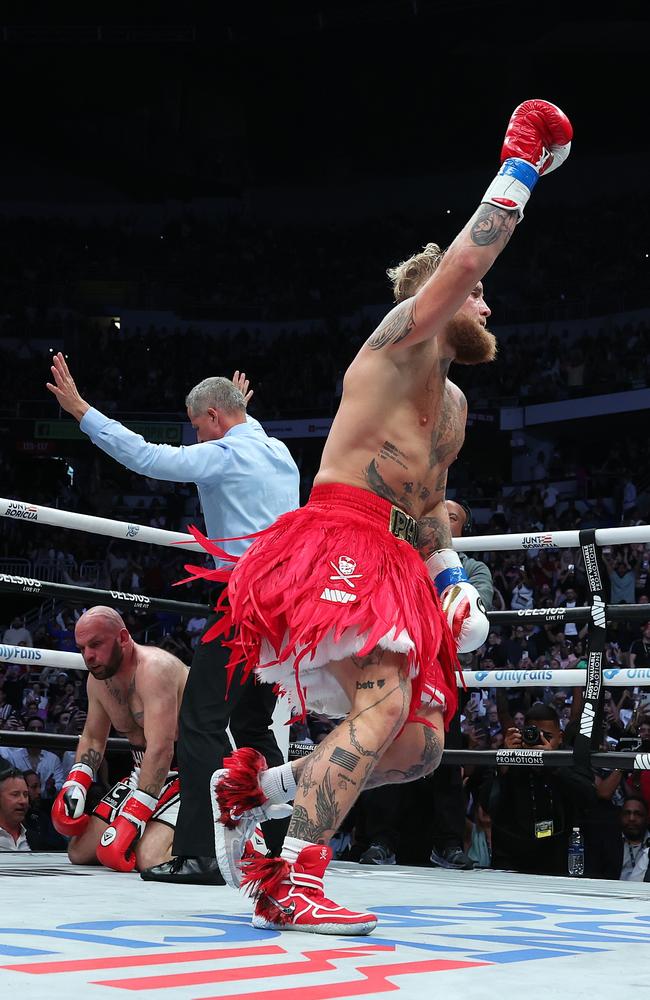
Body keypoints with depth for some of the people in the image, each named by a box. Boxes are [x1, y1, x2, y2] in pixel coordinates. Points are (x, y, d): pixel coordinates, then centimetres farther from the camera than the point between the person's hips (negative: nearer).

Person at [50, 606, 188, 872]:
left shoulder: (154, 668, -24)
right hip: (145, 773, 9)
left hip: (188, 772, -9)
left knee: (151, 859, -29)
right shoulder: (98, 678, 5)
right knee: (79, 853, 4)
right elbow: (92, 738, 20)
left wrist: (131, 820, -34)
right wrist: (73, 787, 3)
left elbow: (160, 750, -32)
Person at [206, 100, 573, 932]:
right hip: (338, 546, -9)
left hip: (391, 567, 9)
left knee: (421, 745, 5)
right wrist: (521, 162, -6)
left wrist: (453, 580, 15)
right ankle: (293, 887, -25)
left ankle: (253, 785, 12)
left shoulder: (454, 405, 25)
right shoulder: (402, 341, -1)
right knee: (383, 706, -26)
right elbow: (467, 257, -15)